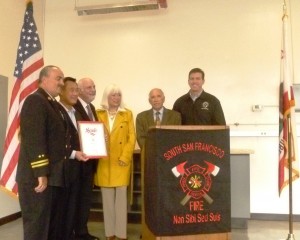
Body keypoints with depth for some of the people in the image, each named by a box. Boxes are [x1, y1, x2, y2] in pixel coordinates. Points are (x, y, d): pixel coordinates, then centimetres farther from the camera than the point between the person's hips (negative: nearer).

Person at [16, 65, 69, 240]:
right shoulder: (35, 101, -12)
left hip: (53, 176, 10)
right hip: (38, 178, -10)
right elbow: (34, 139, -21)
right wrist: (41, 173, -24)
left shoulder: (54, 104, 18)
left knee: (52, 225, 17)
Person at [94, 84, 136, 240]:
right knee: (107, 199, 7)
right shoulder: (99, 114, 9)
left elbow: (132, 137, 1)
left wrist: (124, 157, -10)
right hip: (104, 162, 1)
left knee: (121, 198, 0)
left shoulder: (127, 114, 6)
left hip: (121, 162, -1)